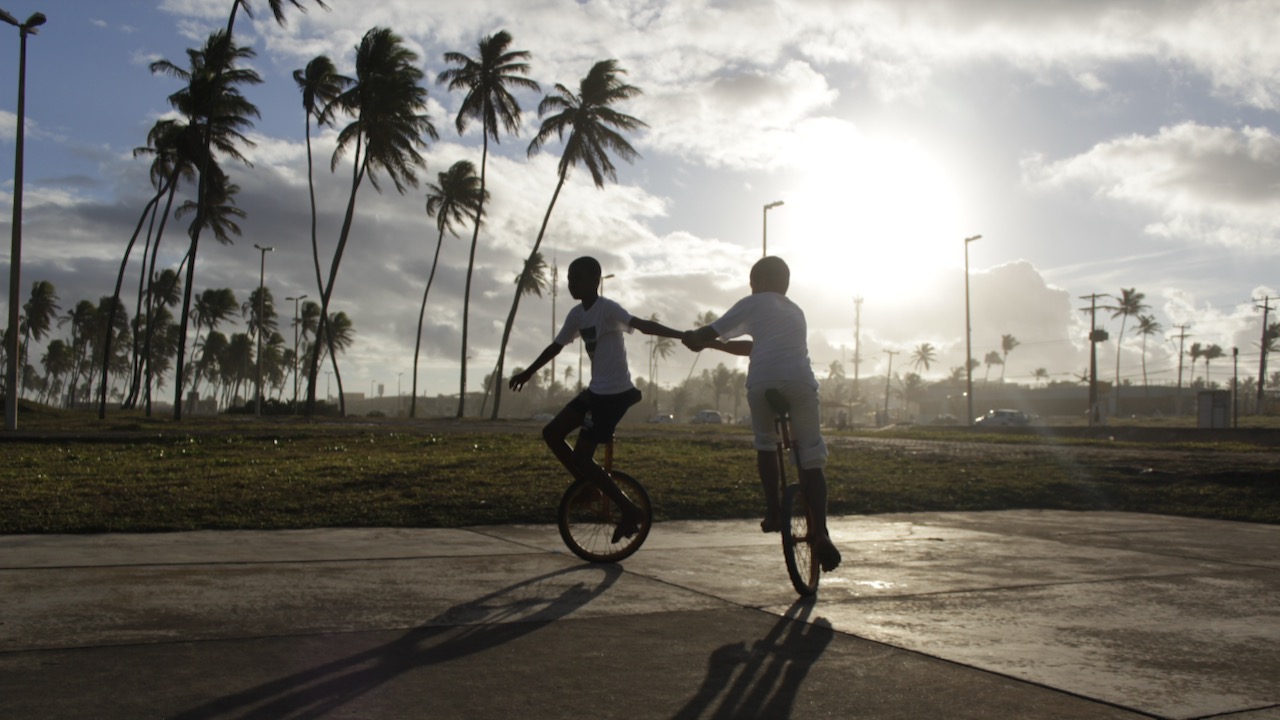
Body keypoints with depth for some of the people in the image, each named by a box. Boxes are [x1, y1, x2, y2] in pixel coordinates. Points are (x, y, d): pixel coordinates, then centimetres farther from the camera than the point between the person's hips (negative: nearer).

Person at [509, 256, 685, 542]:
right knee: (551, 434, 7)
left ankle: (630, 511, 0)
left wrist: (682, 335, -45)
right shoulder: (577, 314, 9)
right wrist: (528, 373, 33)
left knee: (582, 457, -9)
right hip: (596, 390, 9)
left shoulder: (607, 309, -16)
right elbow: (556, 346, 23)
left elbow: (643, 325, -30)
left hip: (615, 393, -9)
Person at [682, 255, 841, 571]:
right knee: (812, 459, 5)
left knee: (765, 443, 24)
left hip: (762, 382, -2)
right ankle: (820, 533, -10)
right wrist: (710, 344, 42)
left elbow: (712, 331, 14)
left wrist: (693, 338, 36)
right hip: (800, 382, 3)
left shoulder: (754, 303, 17)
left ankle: (773, 512, 17)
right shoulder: (796, 311, 33)